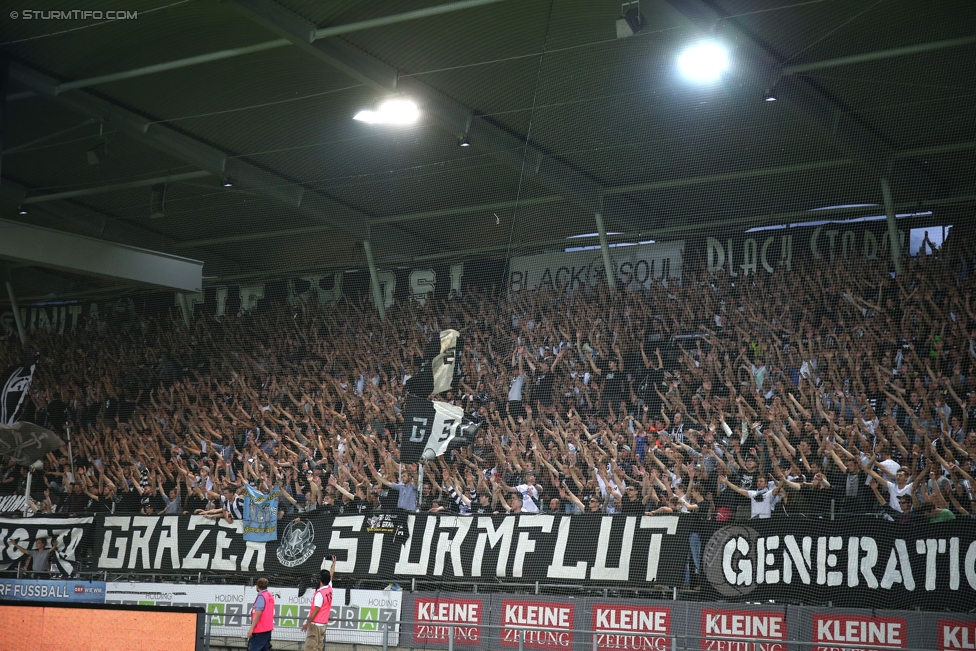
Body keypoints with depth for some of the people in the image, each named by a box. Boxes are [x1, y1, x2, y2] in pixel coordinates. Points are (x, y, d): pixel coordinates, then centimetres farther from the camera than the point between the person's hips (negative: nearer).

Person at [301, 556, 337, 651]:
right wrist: (334, 563, 38)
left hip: (316, 624, -9)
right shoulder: (329, 589, 6)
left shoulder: (319, 593, -16)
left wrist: (307, 624, -15)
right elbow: (331, 575, 23)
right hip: (324, 624, 9)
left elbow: (315, 611, -18)